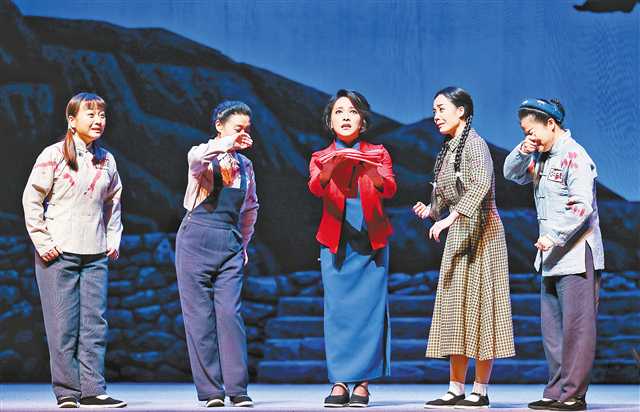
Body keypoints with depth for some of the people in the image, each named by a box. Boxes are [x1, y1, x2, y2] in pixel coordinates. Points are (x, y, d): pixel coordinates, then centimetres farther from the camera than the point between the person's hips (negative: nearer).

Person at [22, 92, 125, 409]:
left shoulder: (106, 160, 11)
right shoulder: (54, 155, -3)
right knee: (63, 325, -3)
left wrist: (113, 239, 13)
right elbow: (31, 199, -2)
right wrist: (42, 242, -7)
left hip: (95, 254, 5)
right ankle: (67, 392, 3)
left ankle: (92, 390, 4)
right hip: (58, 252, -4)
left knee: (95, 323, 1)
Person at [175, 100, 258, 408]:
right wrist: (227, 144, -35)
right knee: (200, 314, -4)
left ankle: (237, 389, -7)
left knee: (230, 313, -8)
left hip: (230, 244, 3)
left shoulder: (245, 165, 16)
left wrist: (244, 242, 23)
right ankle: (209, 390, -1)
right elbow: (195, 160, -25)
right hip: (197, 239, -3)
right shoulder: (203, 155, 2)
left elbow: (250, 207, 29)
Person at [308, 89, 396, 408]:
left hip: (371, 242, 0)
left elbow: (389, 190, -8)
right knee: (337, 309, -5)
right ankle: (339, 382, -5)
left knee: (369, 308, -6)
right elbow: (315, 188, -12)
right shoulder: (320, 158, 10)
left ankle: (362, 383, -3)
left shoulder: (377, 154, 10)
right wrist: (333, 165, -32)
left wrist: (370, 169, -28)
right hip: (336, 244, 0)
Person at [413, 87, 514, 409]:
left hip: (480, 233, -9)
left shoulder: (474, 144, -11)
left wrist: (450, 218, -32)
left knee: (477, 306, -6)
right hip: (459, 235, 9)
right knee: (455, 309, 7)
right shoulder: (450, 148, 16)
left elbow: (480, 185, -27)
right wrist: (431, 210, 10)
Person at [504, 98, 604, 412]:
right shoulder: (541, 156, 14)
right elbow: (512, 175, 23)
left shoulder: (574, 156, -13)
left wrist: (554, 236, -22)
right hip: (552, 257, 9)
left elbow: (582, 206, -20)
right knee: (552, 327, 10)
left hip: (577, 256, -9)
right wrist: (522, 153, 3)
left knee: (576, 326, -6)